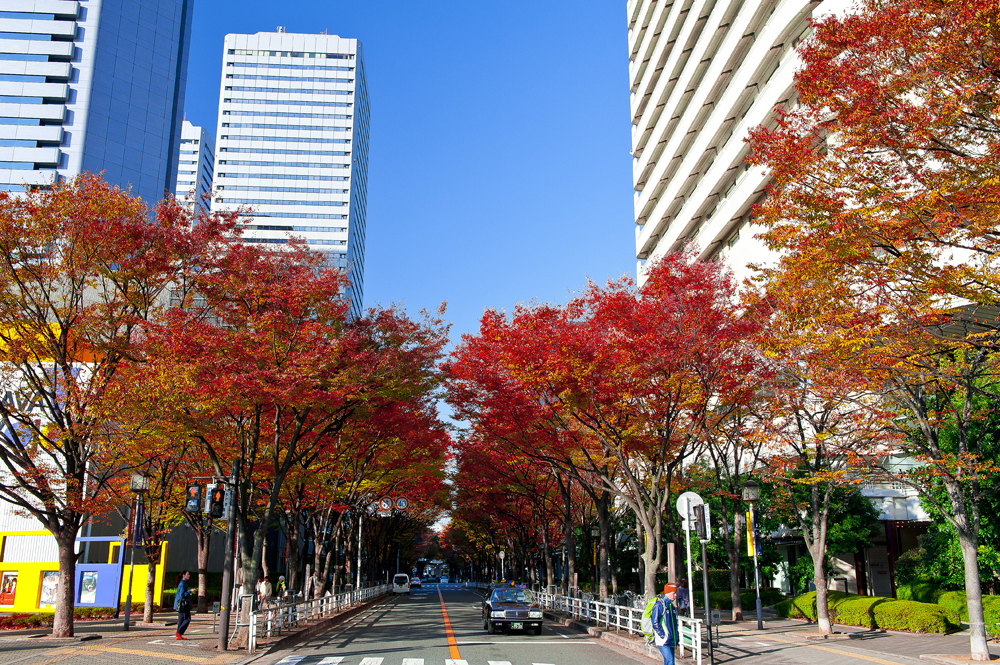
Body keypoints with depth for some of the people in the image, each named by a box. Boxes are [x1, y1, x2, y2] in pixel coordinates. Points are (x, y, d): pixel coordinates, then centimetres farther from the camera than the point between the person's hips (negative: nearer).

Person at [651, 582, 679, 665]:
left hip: (671, 640, 8)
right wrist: (663, 635, -17)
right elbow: (655, 623, -16)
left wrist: (676, 636, 16)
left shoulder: (671, 605, 14)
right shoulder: (659, 605, -12)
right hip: (663, 641, -8)